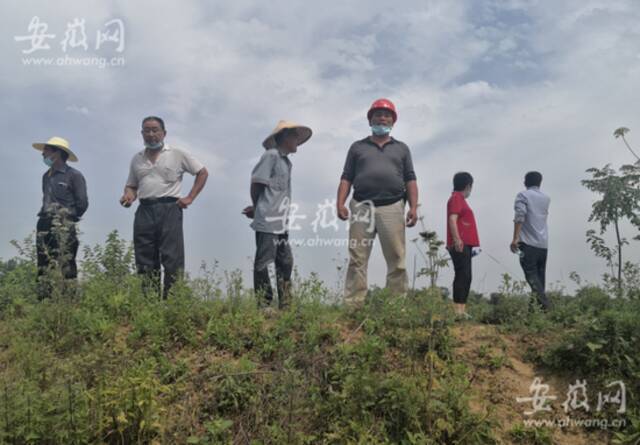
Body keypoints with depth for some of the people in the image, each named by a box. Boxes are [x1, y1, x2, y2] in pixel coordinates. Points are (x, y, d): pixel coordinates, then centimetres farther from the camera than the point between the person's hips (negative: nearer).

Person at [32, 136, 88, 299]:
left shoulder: (73, 175, -3)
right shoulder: (46, 176, 18)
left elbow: (82, 203, -4)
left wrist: (68, 218, 3)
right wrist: (45, 215, 14)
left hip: (63, 226, -7)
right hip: (44, 225, 7)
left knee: (67, 266, -10)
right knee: (43, 266, 5)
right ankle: (43, 300, 10)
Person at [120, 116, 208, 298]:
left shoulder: (177, 154, 5)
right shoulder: (137, 159, 17)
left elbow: (202, 172, 8)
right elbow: (131, 186, 21)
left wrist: (190, 198, 0)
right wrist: (129, 195, -3)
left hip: (169, 209, -4)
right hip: (144, 211, 4)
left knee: (172, 260, -8)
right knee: (145, 263, 4)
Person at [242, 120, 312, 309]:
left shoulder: (286, 161, 19)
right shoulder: (271, 155, -7)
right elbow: (256, 182, -9)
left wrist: (257, 208, 6)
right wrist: (258, 207, 5)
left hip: (281, 223, 9)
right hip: (268, 222, -9)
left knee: (285, 262, 13)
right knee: (265, 264, -4)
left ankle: (285, 306, 23)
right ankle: (263, 307, 2)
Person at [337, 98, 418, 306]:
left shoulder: (402, 148, 20)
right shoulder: (357, 147, 18)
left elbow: (410, 180, 12)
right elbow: (346, 178, 10)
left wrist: (413, 207, -1)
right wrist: (340, 203, -4)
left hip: (392, 208, 1)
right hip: (361, 207, 0)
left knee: (397, 260, -3)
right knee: (357, 260, -4)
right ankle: (353, 306, -4)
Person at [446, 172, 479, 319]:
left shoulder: (460, 199, 23)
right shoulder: (456, 198, -6)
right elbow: (452, 219, -18)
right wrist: (457, 239, -27)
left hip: (465, 244, 10)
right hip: (460, 245, -10)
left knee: (465, 277, 9)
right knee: (463, 276, -13)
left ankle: (461, 310, 10)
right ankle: (459, 309, -15)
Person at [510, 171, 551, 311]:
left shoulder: (523, 195, 1)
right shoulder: (546, 198, 18)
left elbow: (520, 216, -15)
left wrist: (515, 238, -18)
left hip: (528, 242, -5)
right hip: (544, 244, 6)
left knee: (531, 274, -8)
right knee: (539, 275, 10)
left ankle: (544, 302, -22)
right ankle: (539, 302, 9)